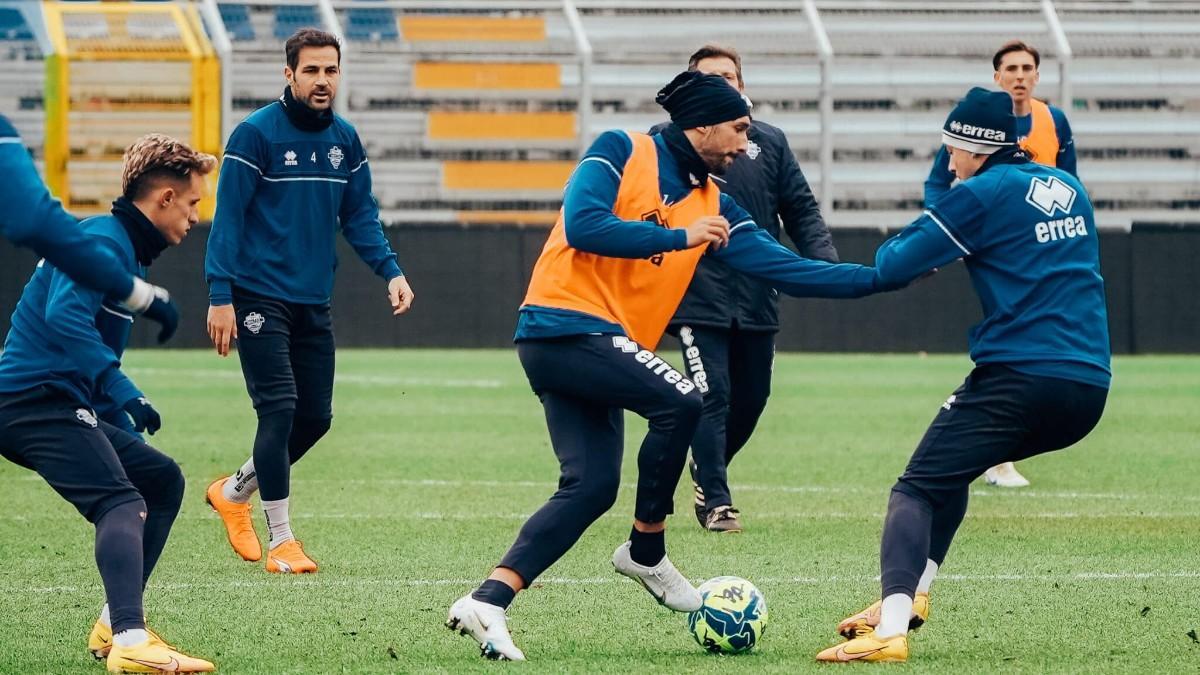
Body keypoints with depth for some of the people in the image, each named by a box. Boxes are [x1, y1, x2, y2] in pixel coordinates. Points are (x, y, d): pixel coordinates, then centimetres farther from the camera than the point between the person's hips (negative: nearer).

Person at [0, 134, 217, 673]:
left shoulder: (125, 249, 22)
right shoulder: (103, 242, -12)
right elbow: (64, 315, -28)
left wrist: (120, 407, 25)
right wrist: (122, 391, -30)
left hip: (58, 405, 11)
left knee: (162, 480, 17)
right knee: (122, 503, -26)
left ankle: (115, 625, 16)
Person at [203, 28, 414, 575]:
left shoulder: (345, 140, 8)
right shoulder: (256, 134, -10)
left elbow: (359, 216, 14)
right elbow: (228, 217, -11)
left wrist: (390, 271, -2)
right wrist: (220, 297, -16)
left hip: (313, 302, 6)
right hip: (260, 298, -6)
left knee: (315, 416, 9)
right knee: (280, 408, -12)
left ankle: (233, 493, 32)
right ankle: (280, 540, -3)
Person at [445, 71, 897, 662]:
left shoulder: (713, 204, 13)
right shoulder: (622, 153, -5)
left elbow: (789, 269, 11)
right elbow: (583, 225, -19)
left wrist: (883, 278, 4)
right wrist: (681, 237, -17)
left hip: (601, 346, 8)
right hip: (564, 323, -8)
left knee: (591, 486, -2)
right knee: (679, 403, -23)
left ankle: (486, 602, -3)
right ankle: (646, 553, -7)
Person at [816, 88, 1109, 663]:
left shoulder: (983, 194, -4)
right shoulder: (1069, 190, 18)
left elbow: (893, 266, -5)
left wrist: (892, 248, 17)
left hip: (1021, 376, -7)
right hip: (1090, 389, 7)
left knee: (917, 490, -7)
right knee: (953, 467, 28)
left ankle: (892, 627, -27)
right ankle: (909, 596, 21)